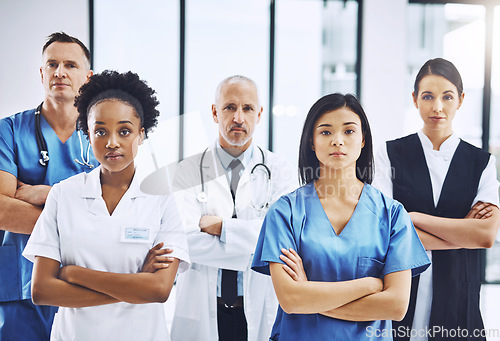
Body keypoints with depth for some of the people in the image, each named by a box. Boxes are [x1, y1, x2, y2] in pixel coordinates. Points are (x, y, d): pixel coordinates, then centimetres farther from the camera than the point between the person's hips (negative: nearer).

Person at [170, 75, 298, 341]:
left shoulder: (280, 171, 2)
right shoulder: (188, 171, 1)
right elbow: (186, 240, -13)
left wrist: (219, 226, -13)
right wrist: (255, 250, -15)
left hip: (261, 311, 0)